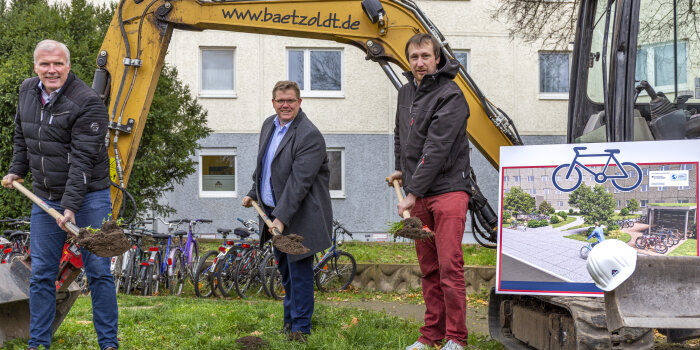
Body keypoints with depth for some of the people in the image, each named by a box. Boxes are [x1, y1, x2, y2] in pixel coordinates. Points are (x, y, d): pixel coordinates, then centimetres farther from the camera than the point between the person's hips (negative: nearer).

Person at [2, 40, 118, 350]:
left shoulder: (88, 103, -17)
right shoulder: (27, 91, 5)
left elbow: (82, 159, -22)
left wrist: (71, 205, -27)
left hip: (89, 196, -5)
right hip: (44, 197, 6)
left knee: (98, 271, -2)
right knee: (41, 274, 7)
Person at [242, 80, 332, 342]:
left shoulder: (310, 136, -20)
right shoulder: (268, 125, 8)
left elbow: (299, 182, -26)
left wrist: (282, 218, -30)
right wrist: (254, 193, 25)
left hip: (299, 214, -8)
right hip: (273, 209, 9)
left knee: (299, 269, -5)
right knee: (284, 269, 18)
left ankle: (300, 327, 4)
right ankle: (290, 318, 32)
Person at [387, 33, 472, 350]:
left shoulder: (450, 96, -13)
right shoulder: (406, 93, 12)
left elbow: (436, 150, -19)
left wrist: (412, 194, -20)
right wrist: (400, 169, 20)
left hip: (448, 190, -7)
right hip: (418, 194, 7)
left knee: (449, 265, -9)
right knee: (428, 268, 10)